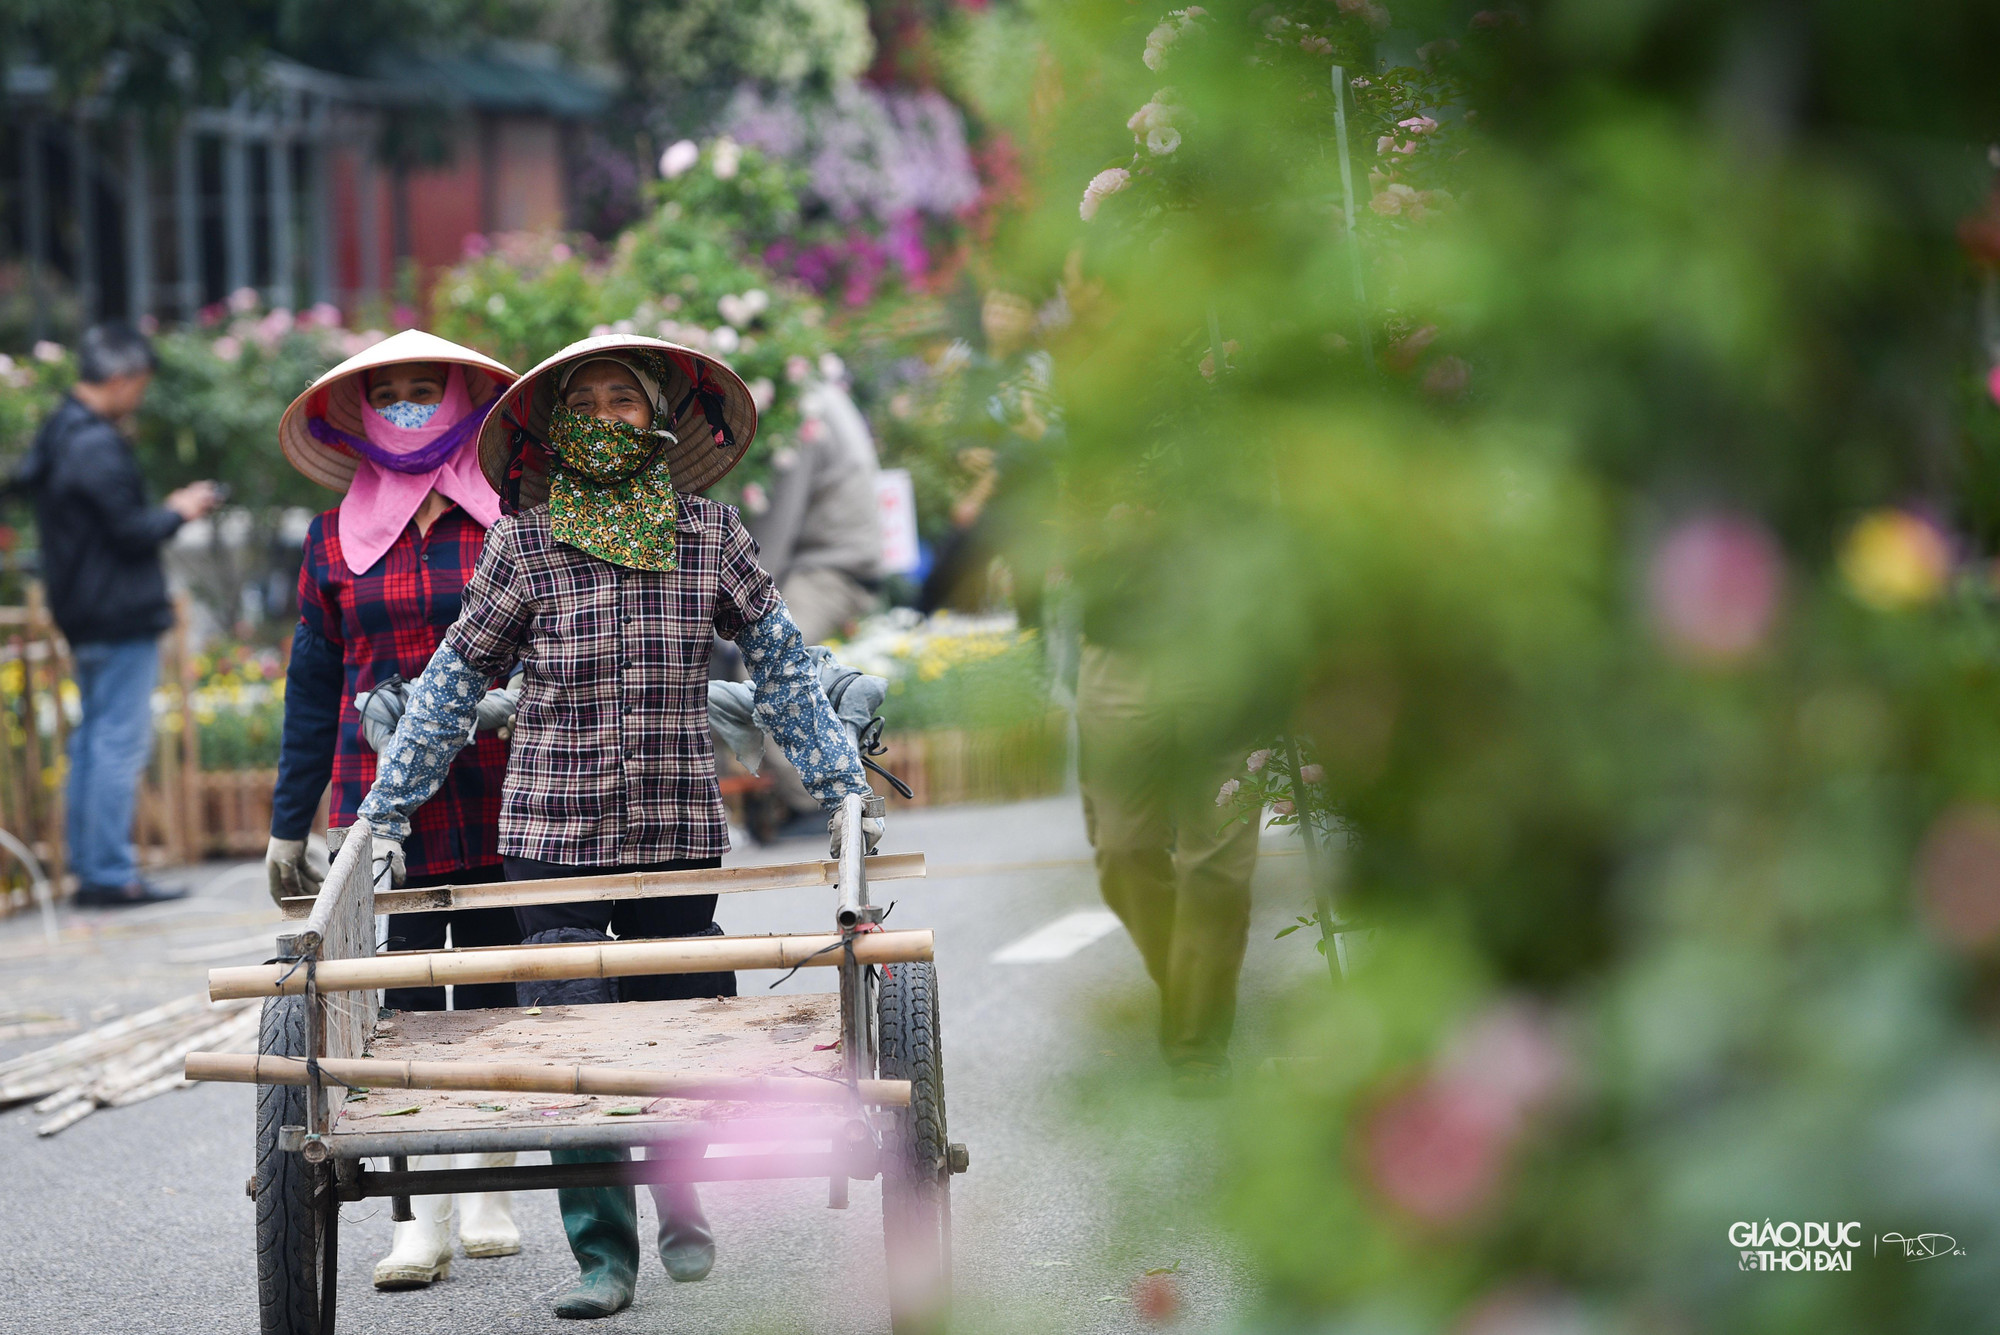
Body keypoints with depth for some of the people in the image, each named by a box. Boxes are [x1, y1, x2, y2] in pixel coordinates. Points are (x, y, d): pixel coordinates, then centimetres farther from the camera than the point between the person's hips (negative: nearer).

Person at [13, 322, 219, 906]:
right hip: (121, 616, -10)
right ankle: (109, 875, -5)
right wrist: (177, 512, -2)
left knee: (92, 740, 14)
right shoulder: (97, 447, -20)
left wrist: (163, 509, 14)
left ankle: (88, 868, 17)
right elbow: (131, 532, -21)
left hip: (84, 617, 10)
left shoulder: (57, 435, 10)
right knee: (121, 742, -6)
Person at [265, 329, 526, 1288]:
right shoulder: (336, 540, 7)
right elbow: (313, 686, 12)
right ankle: (423, 1221, -2)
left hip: (500, 800, 0)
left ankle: (488, 1197, 19)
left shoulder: (511, 519, 3)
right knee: (408, 996, -4)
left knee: (493, 990, 6)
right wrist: (288, 824, 11)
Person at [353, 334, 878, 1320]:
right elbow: (454, 679, 4)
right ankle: (603, 1253, 3)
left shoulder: (709, 534, 2)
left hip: (679, 832, 1)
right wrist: (388, 810, 3)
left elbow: (778, 664, 8)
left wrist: (841, 788, 5)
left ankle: (678, 1204, 33)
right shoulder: (521, 545, -2)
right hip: (552, 833, -1)